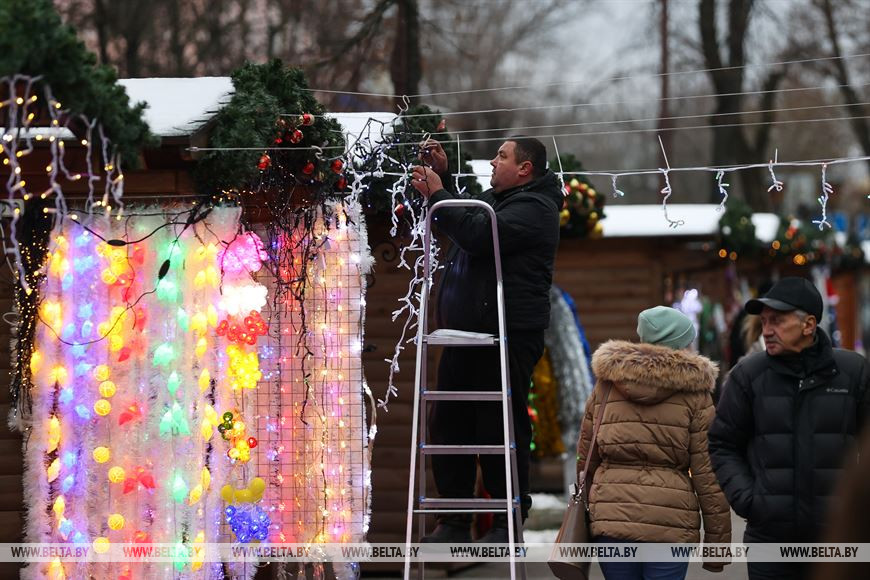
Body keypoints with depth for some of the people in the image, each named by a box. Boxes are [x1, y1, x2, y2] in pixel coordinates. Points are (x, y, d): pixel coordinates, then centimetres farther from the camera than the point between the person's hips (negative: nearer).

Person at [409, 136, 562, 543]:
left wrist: (436, 194, -15)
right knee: (448, 425, 9)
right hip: (465, 333, 10)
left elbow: (478, 235, -23)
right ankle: (455, 521, 15)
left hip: (508, 336, -10)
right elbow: (456, 225, 33)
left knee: (501, 427, -5)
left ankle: (508, 522, 3)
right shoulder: (492, 199, 22)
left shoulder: (533, 208, -10)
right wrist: (441, 176, 20)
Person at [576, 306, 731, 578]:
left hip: (611, 516, 3)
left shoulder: (606, 384, 10)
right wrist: (717, 542, 2)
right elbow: (707, 472, -2)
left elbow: (586, 458, 16)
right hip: (671, 524, -2)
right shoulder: (693, 392, 1)